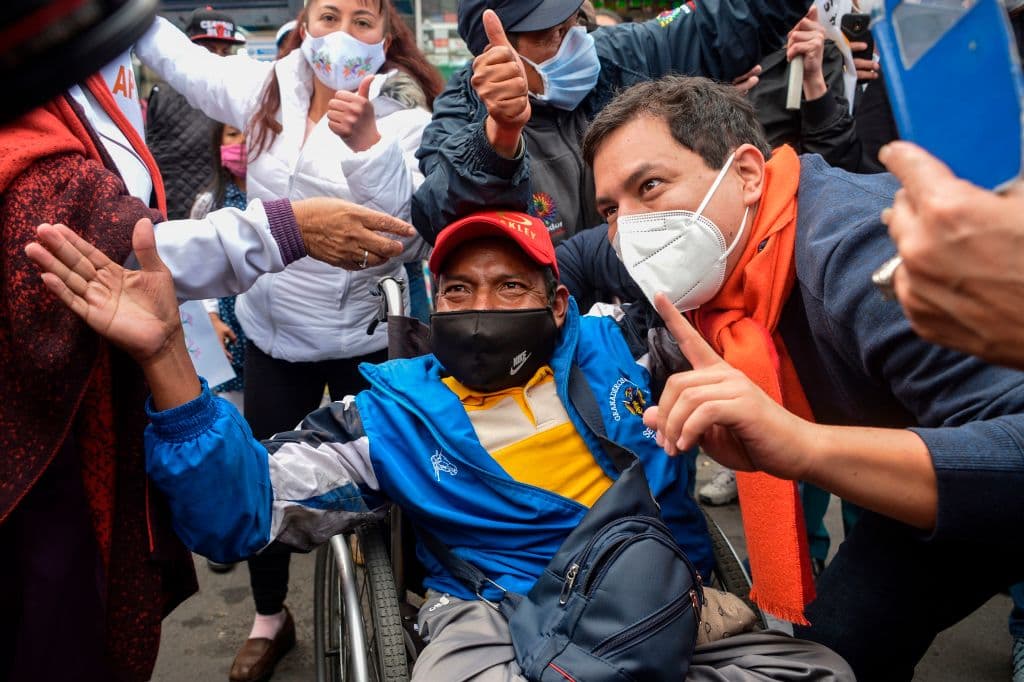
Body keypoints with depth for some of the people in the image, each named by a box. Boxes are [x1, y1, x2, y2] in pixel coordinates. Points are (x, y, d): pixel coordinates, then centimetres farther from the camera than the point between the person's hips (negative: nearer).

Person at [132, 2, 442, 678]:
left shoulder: (401, 113, -13)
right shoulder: (269, 87, -2)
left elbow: (415, 230, -27)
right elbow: (178, 55, 8)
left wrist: (366, 139, -41)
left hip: (364, 335, -3)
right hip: (273, 326, 4)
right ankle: (270, 617, 37)